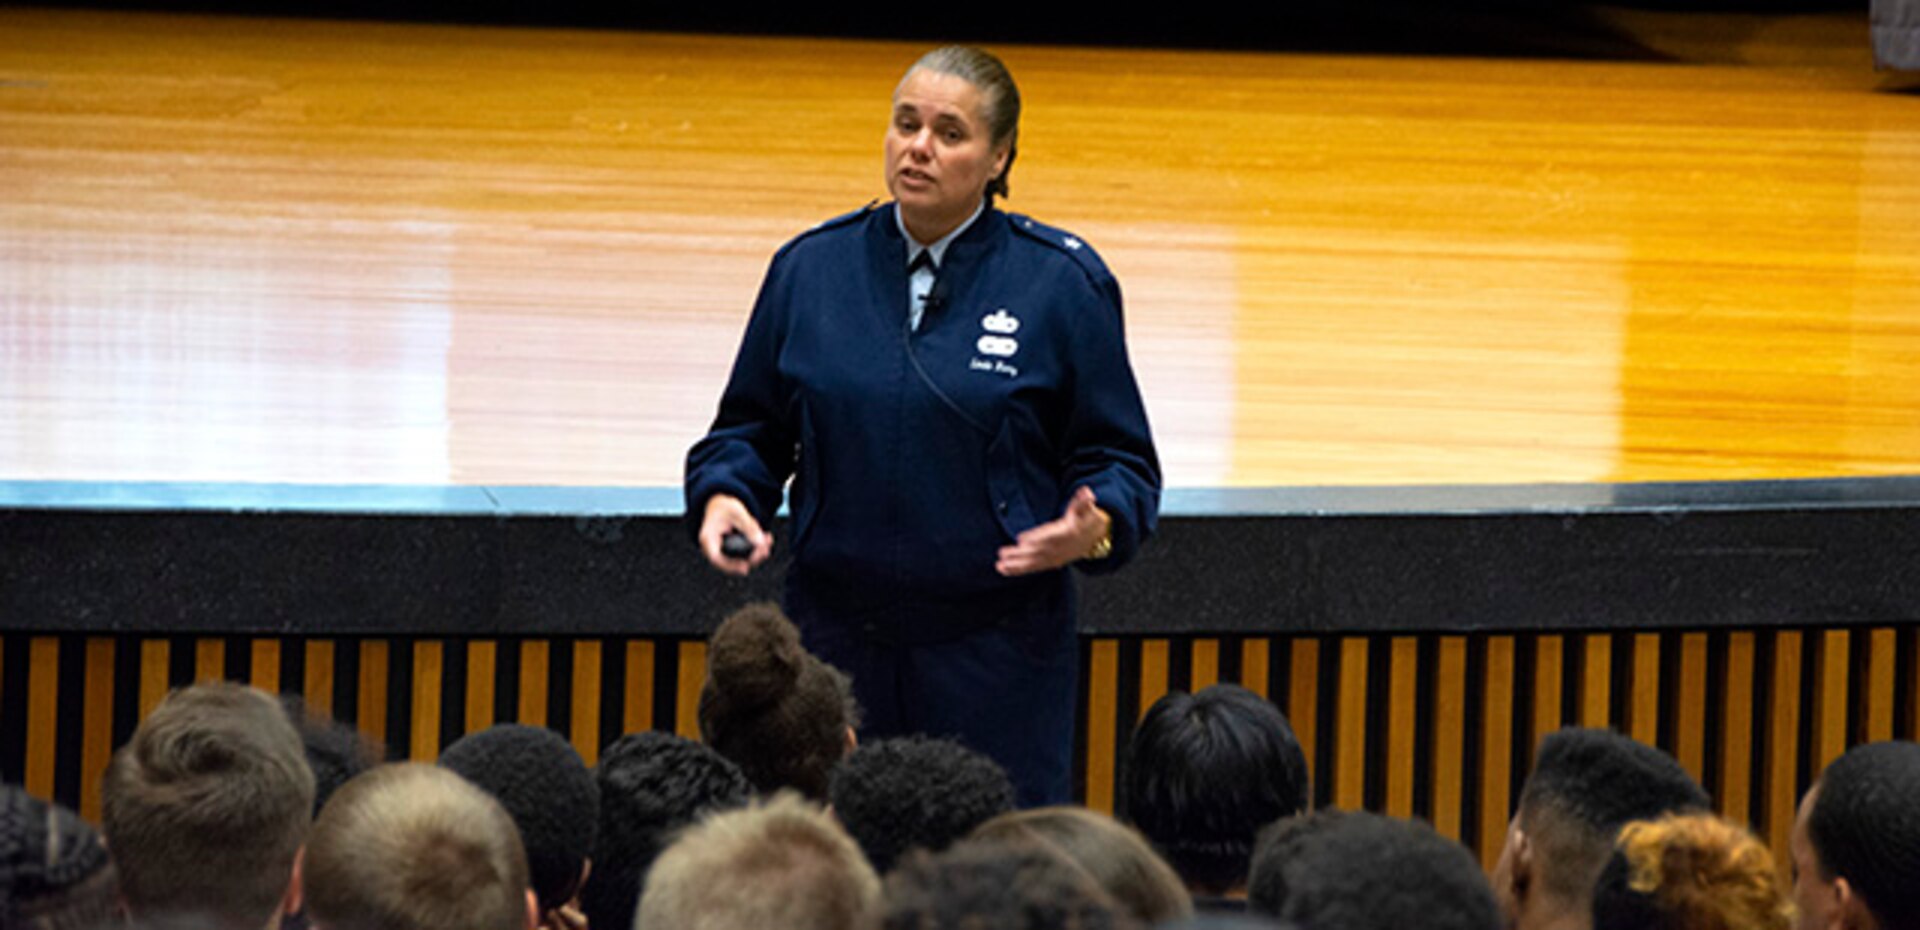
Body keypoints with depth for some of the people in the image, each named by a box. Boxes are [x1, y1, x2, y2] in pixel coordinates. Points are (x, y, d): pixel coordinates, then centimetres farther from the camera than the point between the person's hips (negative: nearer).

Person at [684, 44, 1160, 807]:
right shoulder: (812, 269, 7)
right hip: (837, 641, 2)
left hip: (997, 653, -2)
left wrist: (1095, 528, -17)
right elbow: (750, 427, 15)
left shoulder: (1061, 283, 1)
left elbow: (1118, 459, 3)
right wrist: (724, 496, -5)